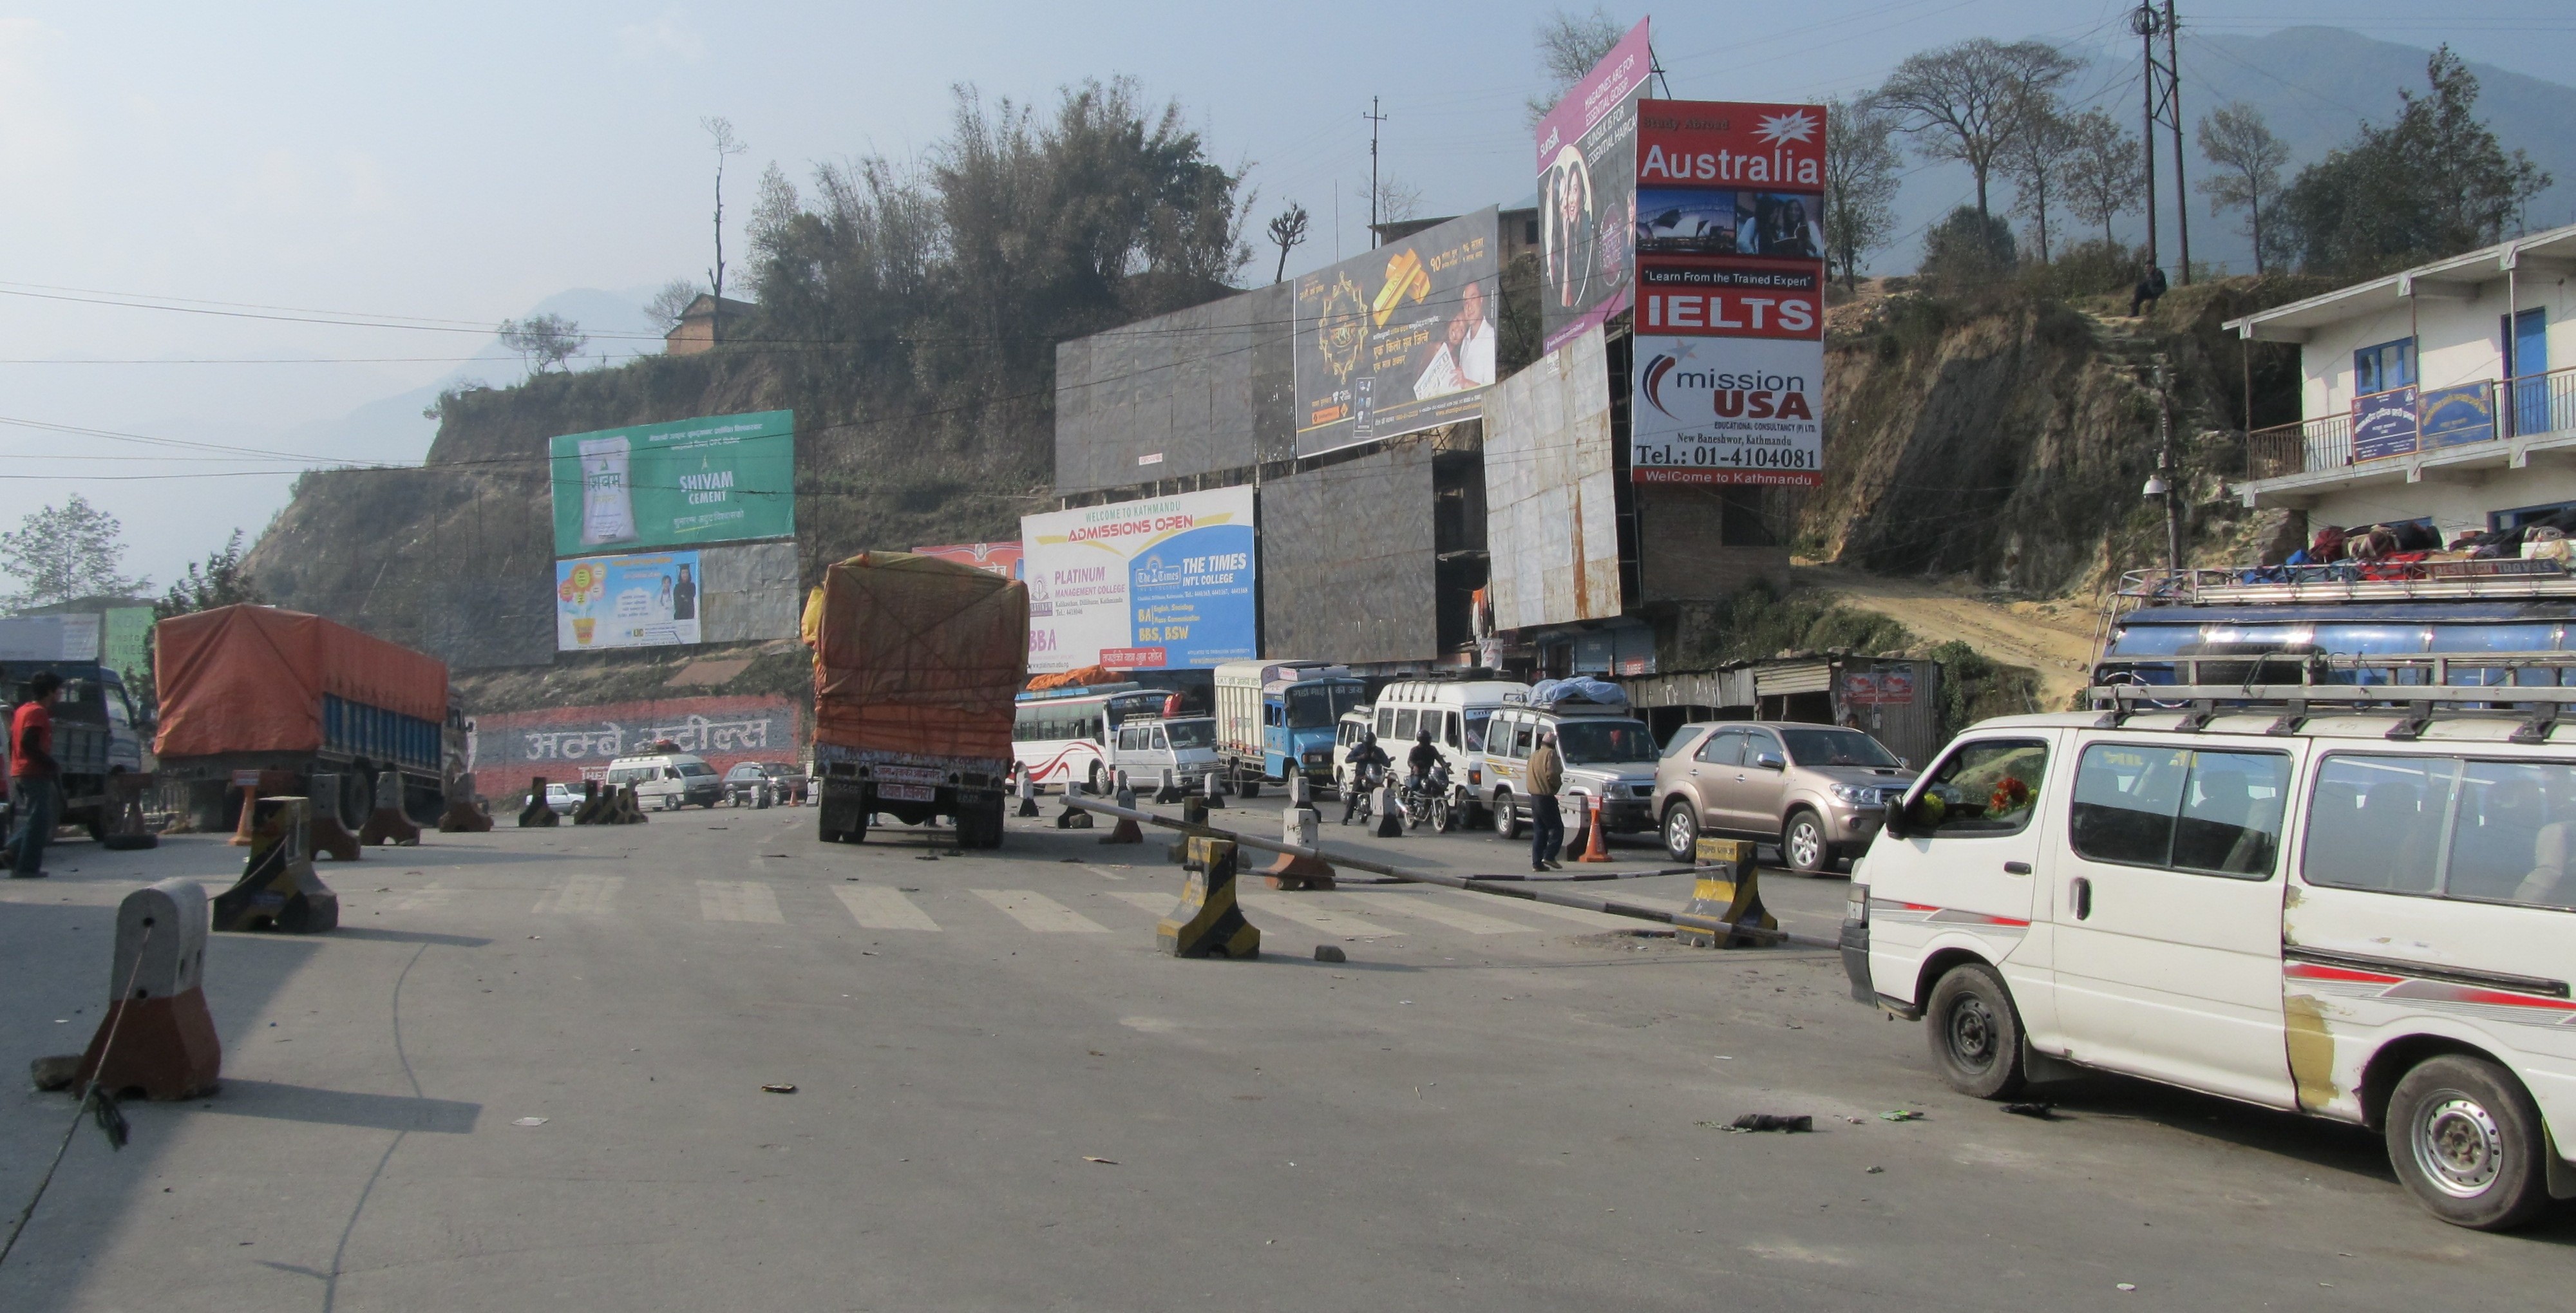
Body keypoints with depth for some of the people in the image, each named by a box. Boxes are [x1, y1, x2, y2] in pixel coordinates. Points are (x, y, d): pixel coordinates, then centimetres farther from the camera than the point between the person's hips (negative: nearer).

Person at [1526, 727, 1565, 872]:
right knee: (1557, 828, -2)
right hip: (1546, 797, -8)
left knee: (1539, 831, 9)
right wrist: (1559, 784, -4)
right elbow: (1552, 774, -20)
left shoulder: (1534, 754, 17)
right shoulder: (1550, 753, -10)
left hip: (1534, 796, 8)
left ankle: (1537, 863, 6)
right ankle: (1549, 856, -13)